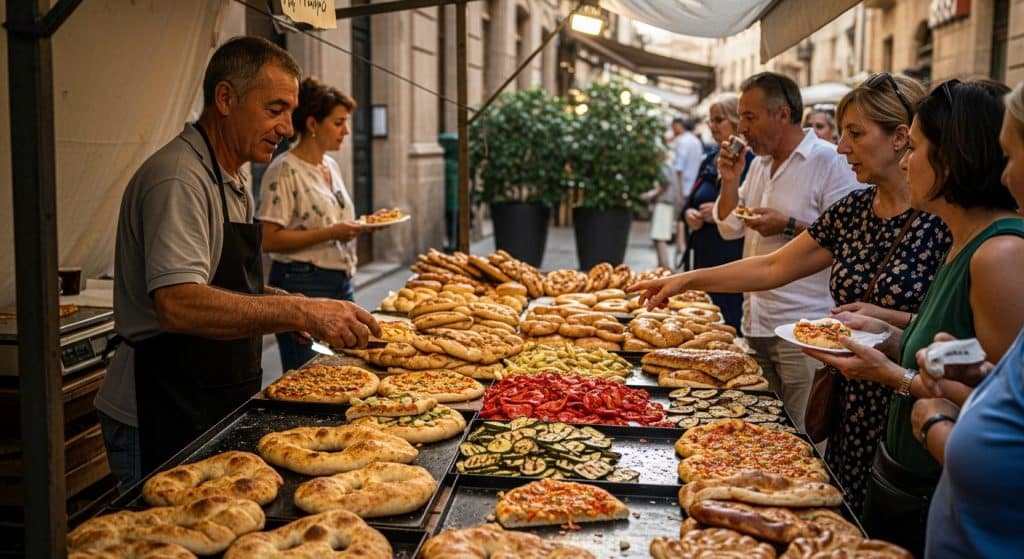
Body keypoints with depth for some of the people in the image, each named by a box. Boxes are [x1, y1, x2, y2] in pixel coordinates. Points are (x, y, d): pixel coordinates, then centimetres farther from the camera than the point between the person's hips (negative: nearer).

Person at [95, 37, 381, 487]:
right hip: (166, 417, -9)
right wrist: (298, 312, -35)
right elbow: (177, 305, -32)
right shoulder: (179, 179, -19)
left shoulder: (232, 179, 13)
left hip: (218, 407, 9)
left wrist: (295, 311, 6)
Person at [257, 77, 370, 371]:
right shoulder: (285, 170, -13)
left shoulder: (332, 166, 12)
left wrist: (362, 225, 5)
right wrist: (331, 233, -22)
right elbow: (269, 240, -18)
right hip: (303, 285, -8)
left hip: (341, 283, 8)